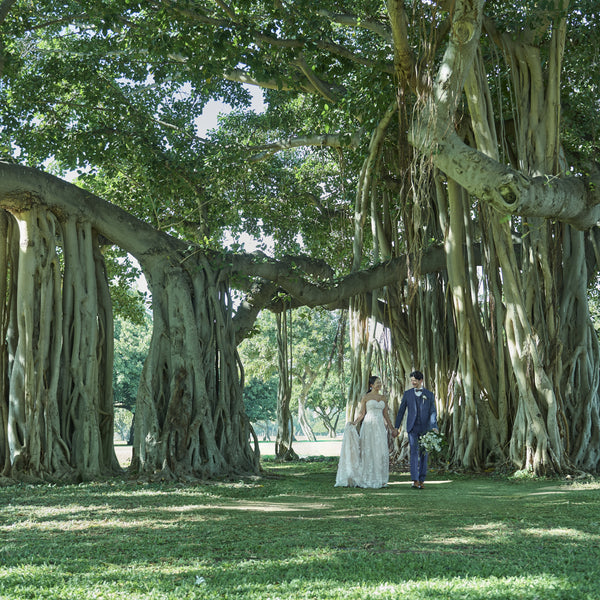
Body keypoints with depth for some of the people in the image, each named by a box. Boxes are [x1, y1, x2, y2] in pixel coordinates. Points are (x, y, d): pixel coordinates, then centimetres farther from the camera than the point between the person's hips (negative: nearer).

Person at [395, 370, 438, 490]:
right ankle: (415, 481, -17)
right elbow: (401, 411, 9)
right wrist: (396, 427, 5)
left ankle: (422, 480, 13)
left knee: (423, 454, 5)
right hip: (412, 428, -1)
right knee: (414, 453, -11)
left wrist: (434, 427, -15)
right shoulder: (407, 394, 7)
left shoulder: (429, 394, 5)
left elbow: (433, 412, -1)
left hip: (425, 428, 1)